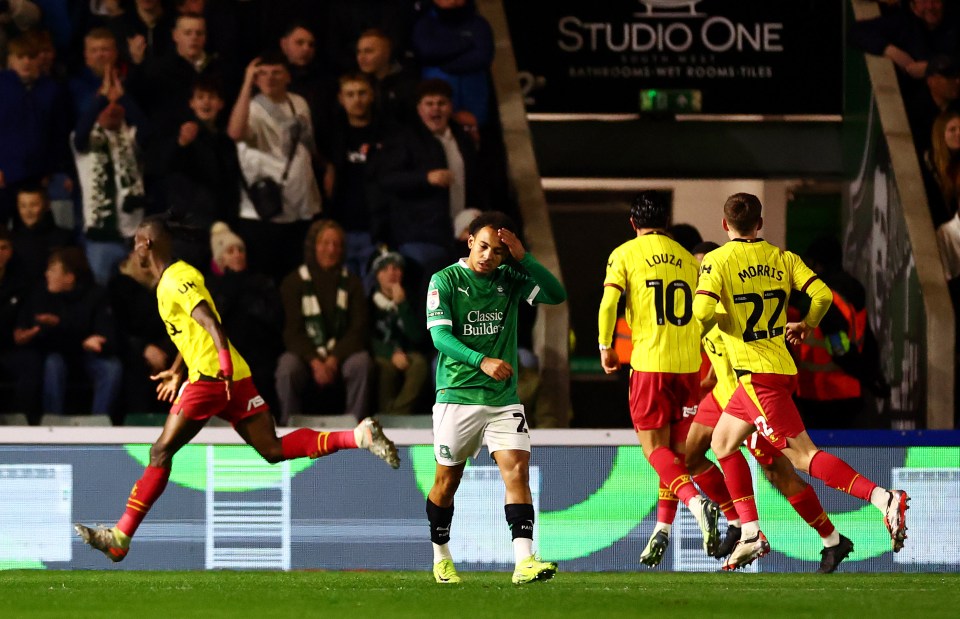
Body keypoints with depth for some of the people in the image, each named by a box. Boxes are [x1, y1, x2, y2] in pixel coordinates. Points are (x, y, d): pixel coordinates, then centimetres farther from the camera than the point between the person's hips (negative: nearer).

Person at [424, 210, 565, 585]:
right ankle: (440, 558, 29)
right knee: (447, 480, 8)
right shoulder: (445, 280, -5)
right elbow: (440, 335, -15)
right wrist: (481, 361, -30)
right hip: (457, 395, -2)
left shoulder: (510, 280, 5)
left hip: (504, 398, 2)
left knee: (517, 470, -13)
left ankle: (524, 561, -21)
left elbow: (556, 294, -7)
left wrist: (523, 257, -15)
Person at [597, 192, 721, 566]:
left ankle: (696, 502, -27)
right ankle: (662, 528, 7)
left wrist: (606, 346, 0)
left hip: (649, 363, -4)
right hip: (689, 363, 4)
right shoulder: (688, 259, 14)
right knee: (676, 448, 12)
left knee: (654, 447, -1)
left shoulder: (624, 255, 2)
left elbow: (609, 303, -11)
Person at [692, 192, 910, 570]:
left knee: (801, 454, -12)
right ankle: (750, 534, 16)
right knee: (722, 443, 21)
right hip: (782, 366, 7)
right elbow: (822, 294, -4)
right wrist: (807, 324, 16)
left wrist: (712, 320, 3)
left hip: (757, 372, -7)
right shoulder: (781, 258, 6)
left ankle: (882, 498, -28)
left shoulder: (717, 261, -9)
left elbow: (703, 311, -21)